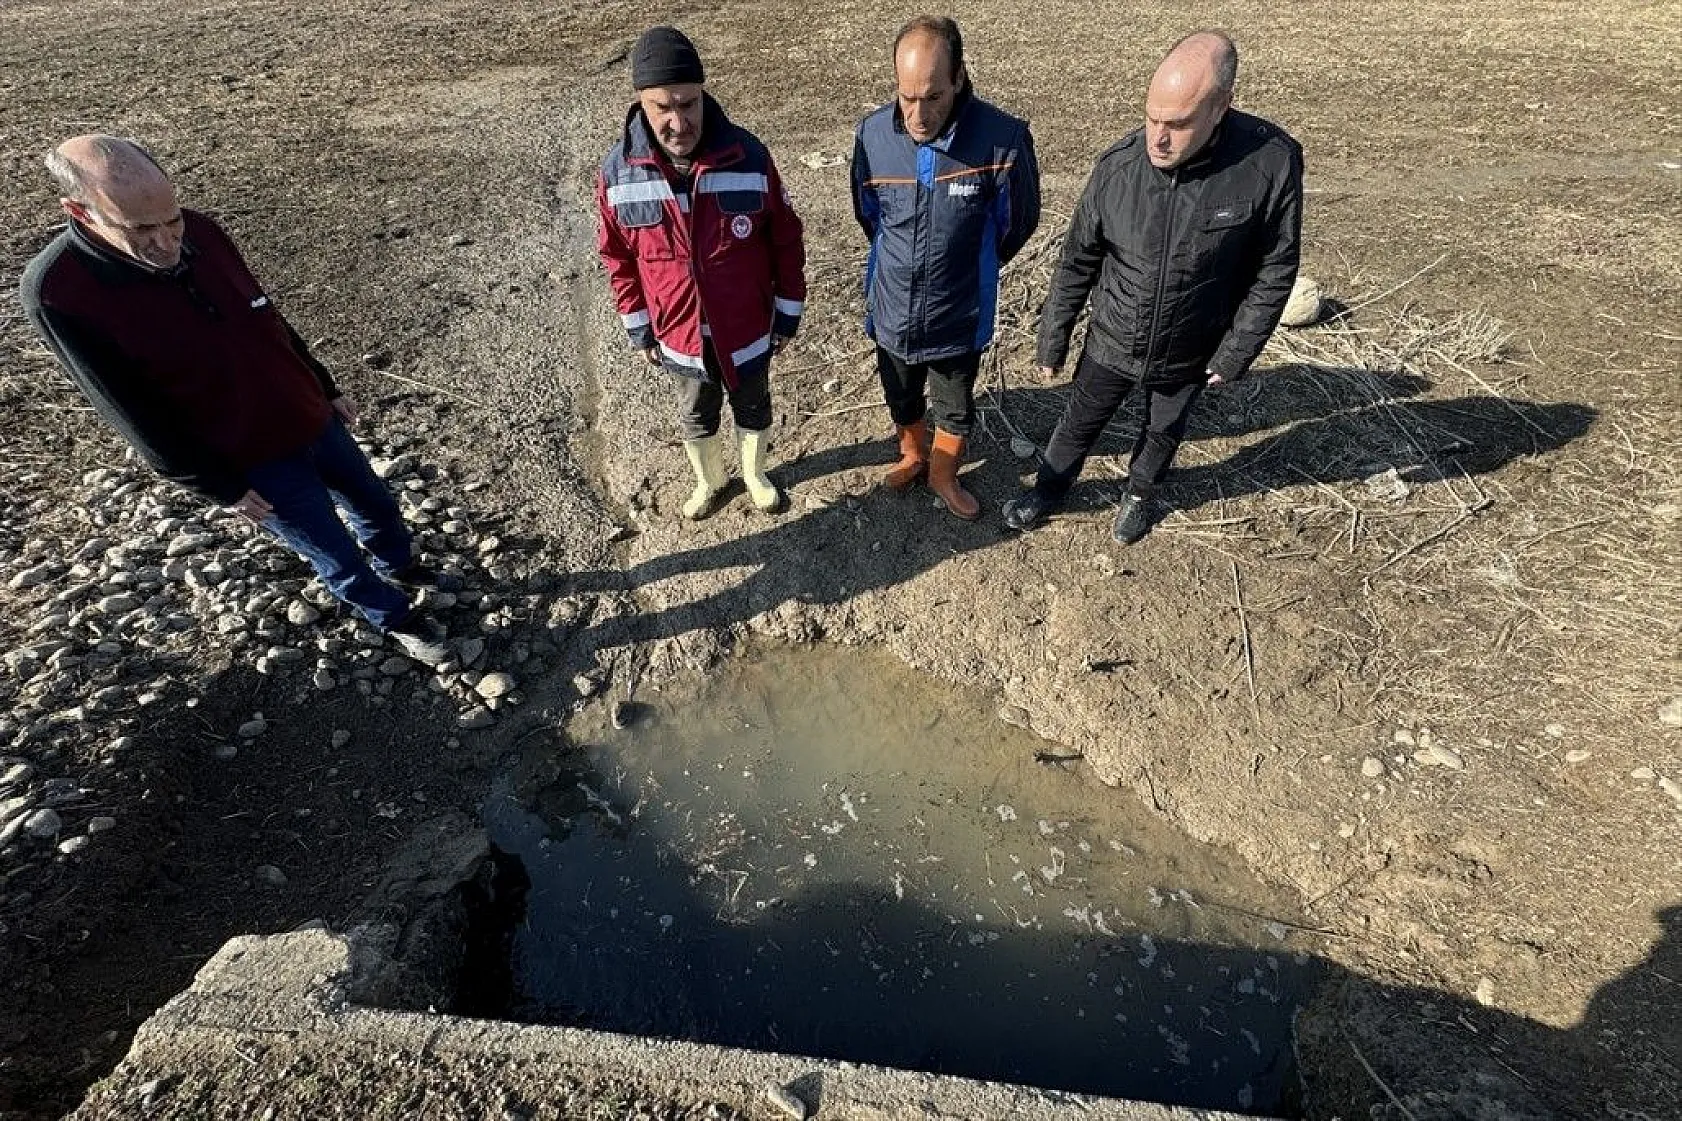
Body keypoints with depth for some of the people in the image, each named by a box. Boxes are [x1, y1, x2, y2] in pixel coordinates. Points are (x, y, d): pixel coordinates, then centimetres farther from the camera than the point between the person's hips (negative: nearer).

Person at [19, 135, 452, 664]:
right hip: (253, 461, -5)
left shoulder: (199, 232, -8)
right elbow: (136, 415, -15)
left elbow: (269, 321, 7)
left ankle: (400, 565, 51)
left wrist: (327, 388, 13)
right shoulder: (58, 293, -21)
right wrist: (222, 487, -12)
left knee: (376, 504, 23)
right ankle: (396, 618, 34)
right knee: (337, 557, 10)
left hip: (313, 419, 5)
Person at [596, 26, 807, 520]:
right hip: (678, 336, 1)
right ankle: (709, 480, 50)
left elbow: (786, 240, -7)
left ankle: (755, 475, 50)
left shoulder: (748, 155, -17)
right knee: (695, 416, 22)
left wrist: (788, 315, -3)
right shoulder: (618, 172, -14)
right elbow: (619, 258, -1)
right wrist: (638, 330, 4)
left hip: (748, 332, -1)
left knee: (753, 409, 21)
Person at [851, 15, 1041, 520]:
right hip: (892, 310, 2)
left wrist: (968, 268, 9)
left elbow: (1017, 223, -5)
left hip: (958, 316, -2)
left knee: (955, 410, 19)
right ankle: (912, 456, 54)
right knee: (902, 401, 24)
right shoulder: (873, 133, -13)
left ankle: (944, 475, 46)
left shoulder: (1003, 139, -22)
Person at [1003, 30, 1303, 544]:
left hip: (1190, 352, 0)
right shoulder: (1118, 165, -20)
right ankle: (1048, 490, 44)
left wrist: (1237, 352, -9)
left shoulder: (1273, 163, -24)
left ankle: (1140, 493, 52)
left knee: (1164, 431, 23)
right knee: (1079, 424, 18)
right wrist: (1053, 341, -3)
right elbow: (1077, 261, -9)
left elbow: (1274, 270, -11)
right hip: (1112, 342, 0)